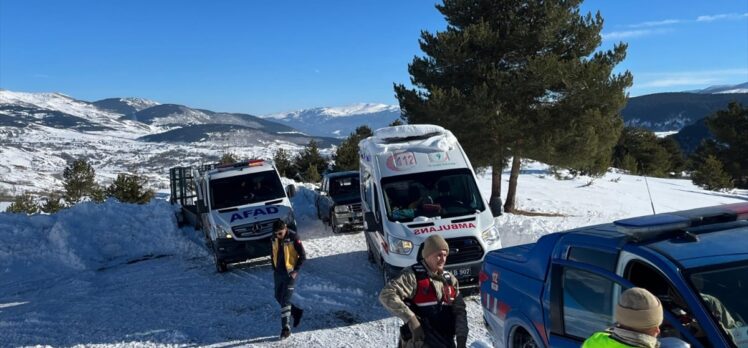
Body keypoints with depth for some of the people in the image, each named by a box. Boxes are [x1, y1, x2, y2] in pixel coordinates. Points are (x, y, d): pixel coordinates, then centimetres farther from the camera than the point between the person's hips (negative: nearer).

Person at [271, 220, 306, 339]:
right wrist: (274, 269, 8)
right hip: (278, 272, 7)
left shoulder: (293, 237, -16)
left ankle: (286, 327, -2)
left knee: (285, 299, -9)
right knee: (278, 297, 14)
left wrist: (296, 270, -16)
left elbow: (303, 255, -12)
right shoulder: (274, 239, 1)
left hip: (290, 272, -6)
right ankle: (297, 312, 33)